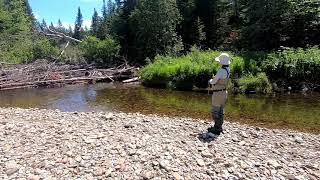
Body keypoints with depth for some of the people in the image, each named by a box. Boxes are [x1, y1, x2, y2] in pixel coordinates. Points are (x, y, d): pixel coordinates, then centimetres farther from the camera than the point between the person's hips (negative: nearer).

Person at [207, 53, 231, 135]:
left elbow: (213, 81, -18)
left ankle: (217, 129, 6)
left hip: (218, 93, -10)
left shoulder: (222, 71, -23)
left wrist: (210, 80, 3)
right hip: (224, 92, 10)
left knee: (215, 111, 0)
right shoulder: (227, 70, 7)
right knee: (220, 111, 17)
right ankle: (219, 127, 28)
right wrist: (214, 78, 4)